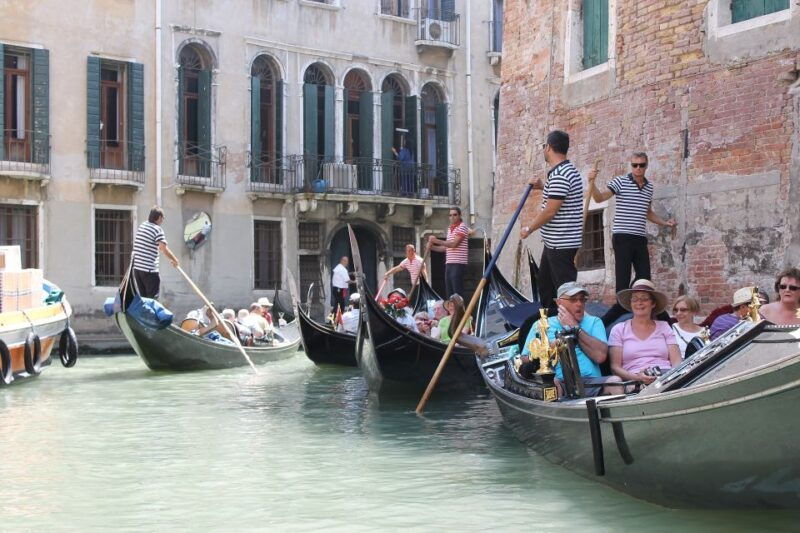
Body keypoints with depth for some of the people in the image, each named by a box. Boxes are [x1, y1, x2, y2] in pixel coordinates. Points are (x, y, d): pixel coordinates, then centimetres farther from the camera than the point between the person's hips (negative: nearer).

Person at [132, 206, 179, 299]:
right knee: (153, 297, -3)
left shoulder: (141, 226, 11)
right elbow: (164, 249, -19)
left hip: (136, 267, 7)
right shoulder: (158, 229, -11)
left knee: (143, 297, 12)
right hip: (149, 269, -7)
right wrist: (175, 260, -5)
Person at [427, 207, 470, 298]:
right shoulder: (450, 229, 19)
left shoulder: (462, 227, -6)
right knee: (449, 293, 7)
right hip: (449, 263, 8)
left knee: (457, 293, -10)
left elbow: (453, 244, -17)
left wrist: (436, 241, -17)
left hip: (458, 264, -8)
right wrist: (432, 247, 8)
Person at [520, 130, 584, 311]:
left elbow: (550, 211, -22)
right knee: (545, 282, 20)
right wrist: (543, 187, 19)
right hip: (554, 242, 11)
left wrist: (529, 229, -9)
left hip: (561, 244, -11)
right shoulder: (567, 170, 13)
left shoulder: (559, 175, -20)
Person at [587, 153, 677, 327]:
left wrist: (665, 223, 19)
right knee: (623, 276, -7)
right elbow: (599, 198, -16)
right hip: (622, 237, -6)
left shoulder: (649, 186, 14)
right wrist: (591, 182, -32)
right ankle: (622, 305, 0)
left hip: (640, 238, 6)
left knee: (644, 277, 6)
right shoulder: (620, 181, -5)